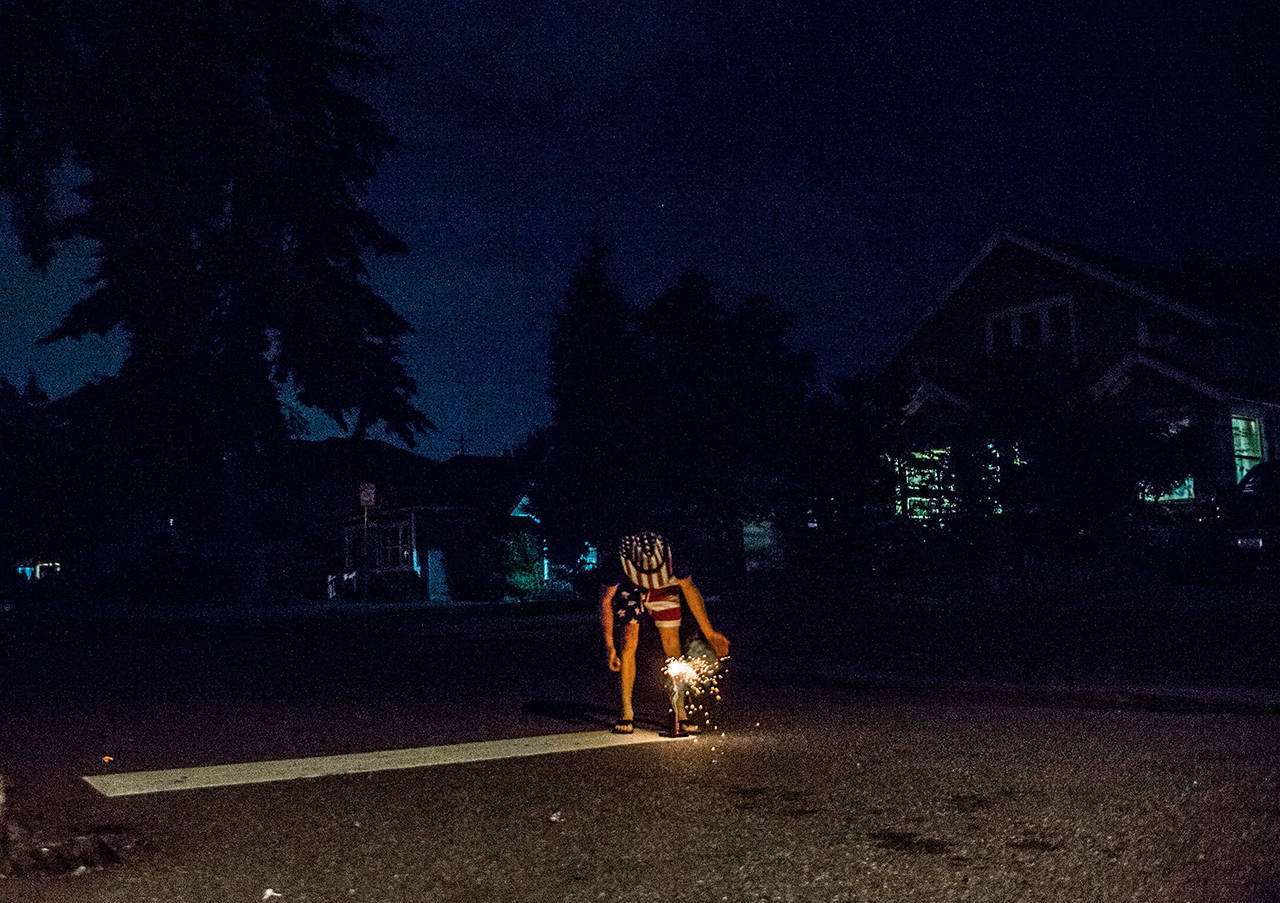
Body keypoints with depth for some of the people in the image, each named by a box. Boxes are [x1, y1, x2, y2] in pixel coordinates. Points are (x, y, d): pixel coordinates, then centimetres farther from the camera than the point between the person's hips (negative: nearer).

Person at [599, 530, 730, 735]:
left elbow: (689, 589, -20)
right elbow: (606, 601, -23)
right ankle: (627, 713, -5)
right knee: (629, 644, -13)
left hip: (665, 590, 1)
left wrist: (709, 633, -15)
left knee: (673, 649, -5)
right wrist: (610, 646, -22)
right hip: (630, 590, -1)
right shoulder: (619, 565, -38)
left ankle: (679, 713, 4)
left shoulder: (671, 559, -37)